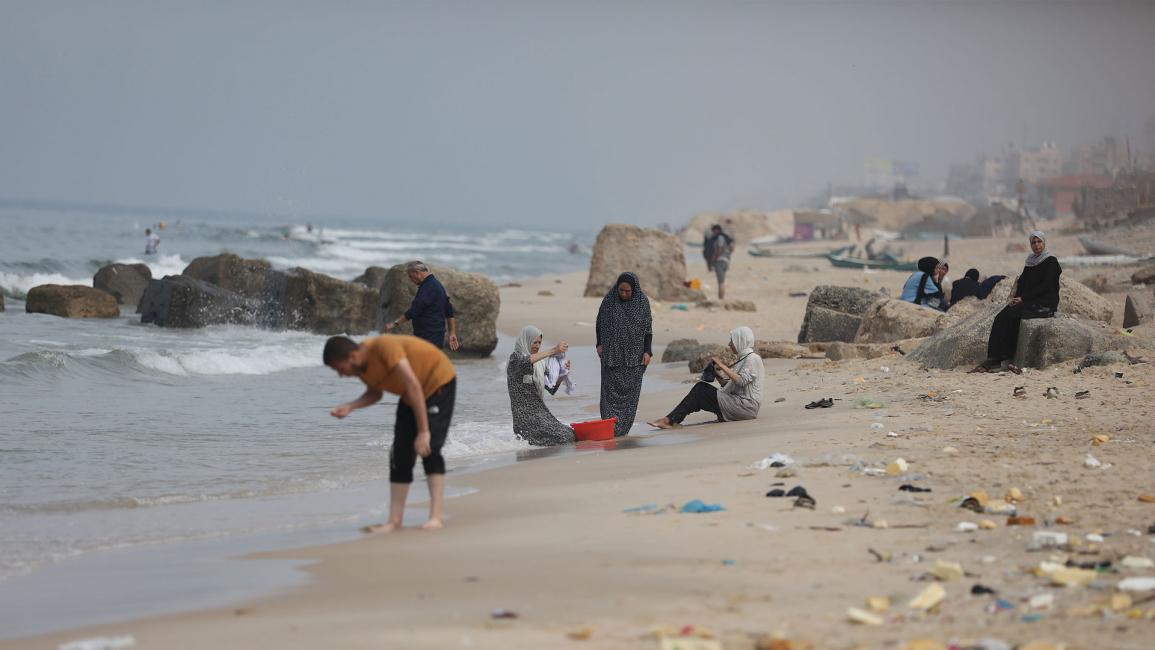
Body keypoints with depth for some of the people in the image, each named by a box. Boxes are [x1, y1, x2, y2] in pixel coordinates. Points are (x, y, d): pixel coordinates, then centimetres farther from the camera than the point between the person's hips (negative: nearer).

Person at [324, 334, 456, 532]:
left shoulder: (384, 347, -33)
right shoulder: (361, 364, -8)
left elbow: (414, 386, -34)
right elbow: (374, 393, 8)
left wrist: (423, 432, -35)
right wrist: (349, 406, -13)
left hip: (439, 382, -8)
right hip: (411, 395, 8)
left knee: (429, 449, -20)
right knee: (401, 456, 4)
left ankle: (435, 518, -22)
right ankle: (394, 521, 6)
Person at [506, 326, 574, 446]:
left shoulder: (539, 363, 19)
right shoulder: (515, 358, -6)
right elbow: (526, 362, -30)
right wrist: (553, 351, -37)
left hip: (540, 408, 9)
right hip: (524, 412, -9)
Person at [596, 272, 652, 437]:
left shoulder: (642, 302, -5)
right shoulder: (609, 300, -5)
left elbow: (648, 328, 0)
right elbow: (600, 323, 7)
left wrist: (647, 351, -6)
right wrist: (600, 344, 1)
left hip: (634, 355, 0)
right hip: (612, 353, 0)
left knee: (630, 391, 1)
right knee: (611, 389, -6)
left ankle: (623, 428, 7)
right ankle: (610, 427, -9)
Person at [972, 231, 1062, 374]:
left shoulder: (1051, 262, -3)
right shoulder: (1030, 262, 19)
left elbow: (1045, 286, -12)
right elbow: (1021, 282, 15)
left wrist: (1023, 298, -16)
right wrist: (1017, 298, -5)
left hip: (1045, 304, -7)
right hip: (1028, 302, 7)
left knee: (1009, 316, -27)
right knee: (1000, 318, -20)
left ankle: (1005, 358, -23)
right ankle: (993, 359, -29)